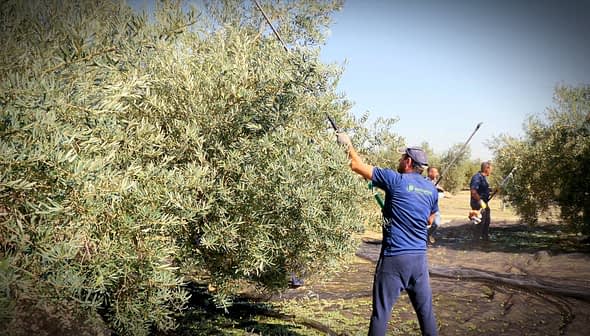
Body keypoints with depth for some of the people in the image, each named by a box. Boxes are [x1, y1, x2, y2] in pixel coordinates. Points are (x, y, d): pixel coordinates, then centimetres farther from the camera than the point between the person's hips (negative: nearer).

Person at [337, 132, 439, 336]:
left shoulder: (396, 180, -9)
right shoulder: (432, 189, 8)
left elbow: (358, 166, -5)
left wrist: (347, 144, 10)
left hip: (394, 256, -5)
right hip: (419, 257, 6)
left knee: (381, 311, 2)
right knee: (425, 308, 16)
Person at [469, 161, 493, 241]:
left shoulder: (483, 177, 11)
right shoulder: (477, 177, -21)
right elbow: (473, 191, -30)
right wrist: (481, 201, -26)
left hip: (483, 203, 11)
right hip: (478, 203, -11)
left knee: (487, 221, 21)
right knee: (480, 222, -3)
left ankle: (485, 237, 37)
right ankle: (476, 240, 7)